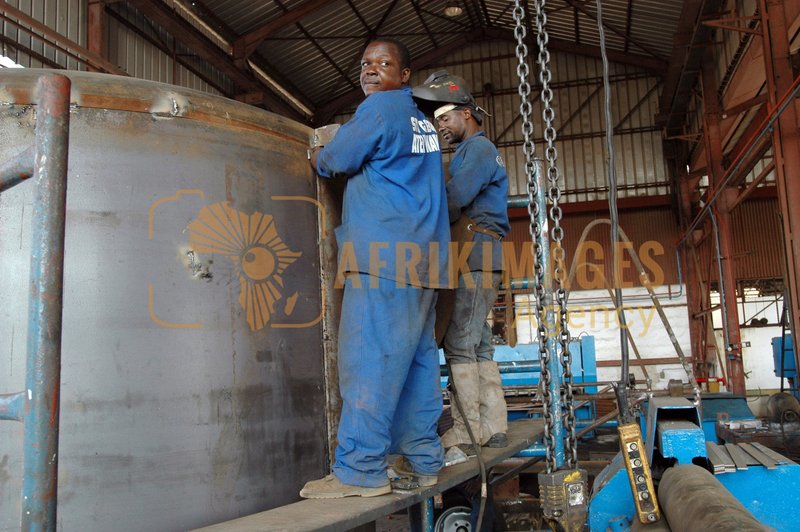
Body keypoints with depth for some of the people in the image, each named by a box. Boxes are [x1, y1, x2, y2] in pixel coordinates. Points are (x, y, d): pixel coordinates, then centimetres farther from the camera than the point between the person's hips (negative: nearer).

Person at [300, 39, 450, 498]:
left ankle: (361, 470, -11)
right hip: (423, 255, 9)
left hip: (384, 253, -9)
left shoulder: (382, 107, -2)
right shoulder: (424, 122, 24)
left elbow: (336, 161, -1)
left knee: (370, 358, -11)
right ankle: (424, 459, 13)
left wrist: (317, 158, 20)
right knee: (418, 357, 9)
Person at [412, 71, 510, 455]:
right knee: (478, 344, 8)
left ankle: (465, 433, -9)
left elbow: (453, 201, -16)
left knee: (459, 344, -11)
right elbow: (459, 202, 19)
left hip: (475, 254, -10)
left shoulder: (478, 148, -4)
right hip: (477, 259, 10)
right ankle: (493, 427, 11)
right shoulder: (470, 151, 27)